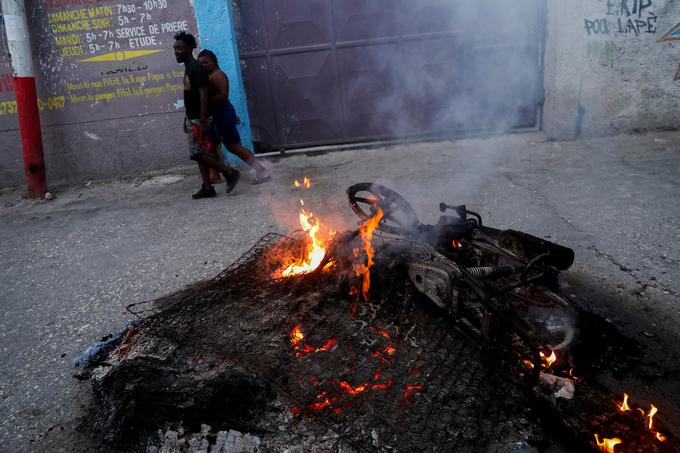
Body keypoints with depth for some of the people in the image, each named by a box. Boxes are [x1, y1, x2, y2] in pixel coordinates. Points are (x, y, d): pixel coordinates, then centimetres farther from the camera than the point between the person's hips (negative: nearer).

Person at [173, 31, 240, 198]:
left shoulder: (197, 68, -16)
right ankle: (207, 188, 12)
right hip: (192, 118, 10)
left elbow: (204, 95, -22)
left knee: (197, 154, -9)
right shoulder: (188, 68, 14)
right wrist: (187, 119, 21)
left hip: (198, 119, -10)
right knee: (199, 154, 8)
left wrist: (203, 122, -25)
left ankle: (230, 172, -3)